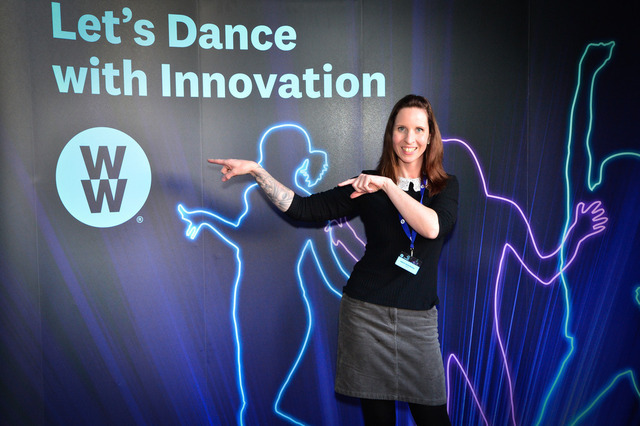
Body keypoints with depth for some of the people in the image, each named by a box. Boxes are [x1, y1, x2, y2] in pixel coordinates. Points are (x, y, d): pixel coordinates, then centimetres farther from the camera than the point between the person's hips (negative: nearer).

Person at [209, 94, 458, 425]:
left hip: (418, 318, 1)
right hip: (366, 312, 0)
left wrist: (388, 185, -17)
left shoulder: (446, 186, 4)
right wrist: (255, 171, -5)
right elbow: (302, 208, -1)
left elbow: (432, 227, -18)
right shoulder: (367, 185, 3)